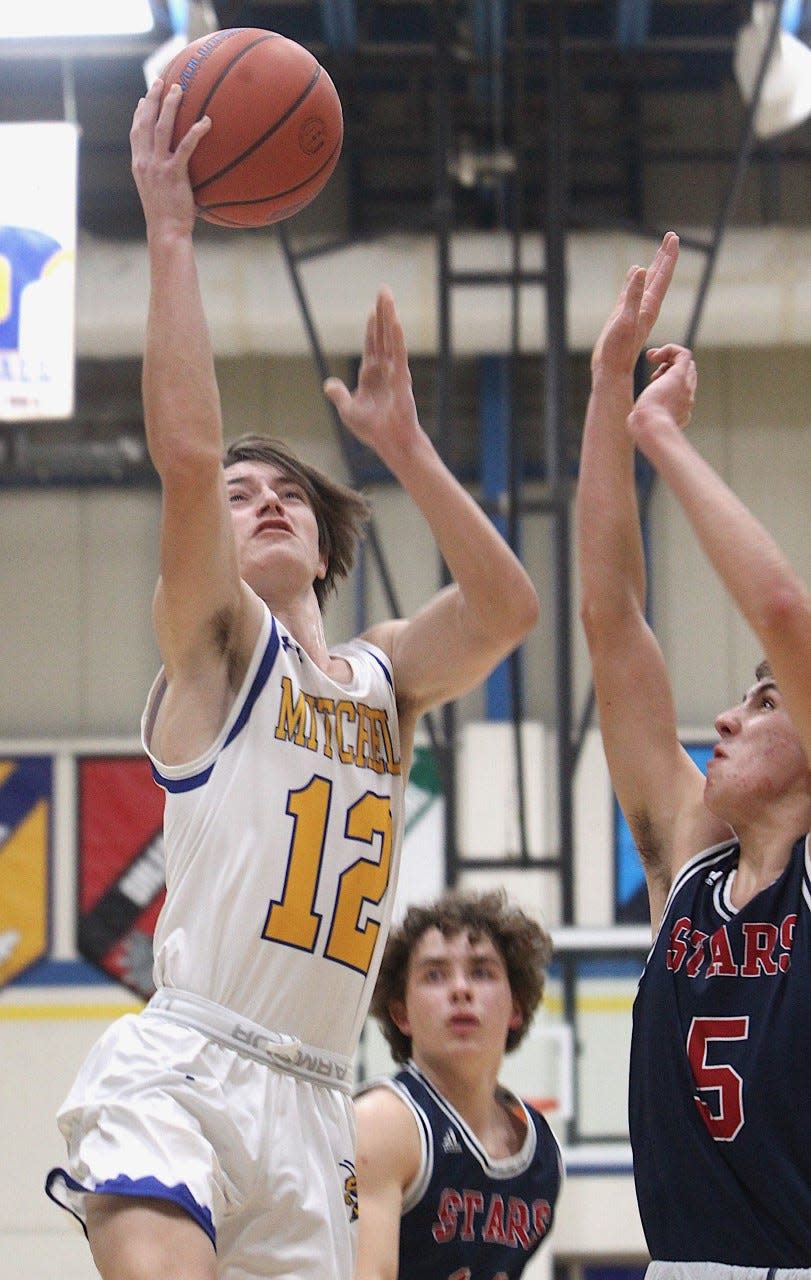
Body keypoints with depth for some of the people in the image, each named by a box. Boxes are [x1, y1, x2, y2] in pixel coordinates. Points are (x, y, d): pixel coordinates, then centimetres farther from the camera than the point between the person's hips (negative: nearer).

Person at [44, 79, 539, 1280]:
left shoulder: (385, 674, 22)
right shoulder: (214, 639, 5)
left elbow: (507, 607, 5)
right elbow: (187, 453, -11)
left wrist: (402, 442, 7)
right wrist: (170, 228, -10)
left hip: (313, 1103, 6)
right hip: (178, 1073, -6)